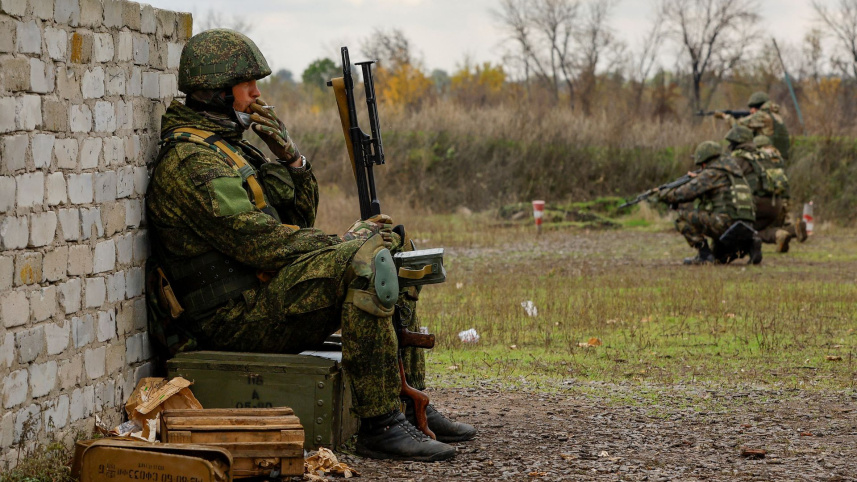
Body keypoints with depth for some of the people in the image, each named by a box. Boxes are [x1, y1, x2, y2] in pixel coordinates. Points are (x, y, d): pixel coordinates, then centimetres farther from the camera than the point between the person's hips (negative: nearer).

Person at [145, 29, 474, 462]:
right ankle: (379, 426, -28)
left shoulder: (229, 145, 20)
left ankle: (410, 405, 11)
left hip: (271, 290, 11)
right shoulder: (189, 162, -14)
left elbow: (300, 217, 20)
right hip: (238, 316, -11)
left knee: (392, 249, 12)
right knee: (366, 263, -28)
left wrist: (290, 155, 3)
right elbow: (257, 241, -22)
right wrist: (342, 243, -13)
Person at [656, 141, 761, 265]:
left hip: (726, 221, -8)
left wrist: (664, 195, 11)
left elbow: (686, 193, -6)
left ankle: (704, 255, -6)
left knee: (683, 218, -2)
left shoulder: (711, 173, -3)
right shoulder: (734, 171, 25)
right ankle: (749, 244, 6)